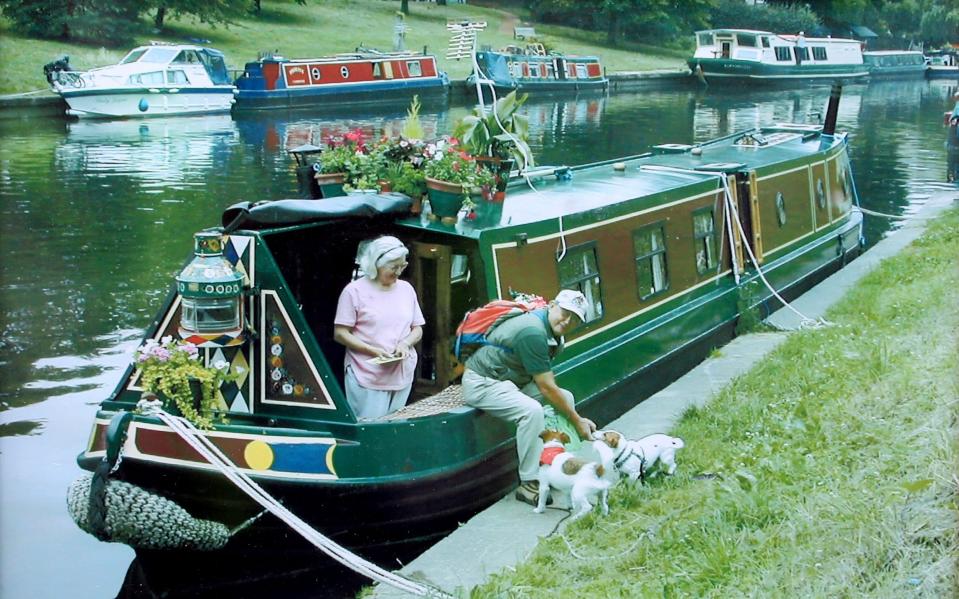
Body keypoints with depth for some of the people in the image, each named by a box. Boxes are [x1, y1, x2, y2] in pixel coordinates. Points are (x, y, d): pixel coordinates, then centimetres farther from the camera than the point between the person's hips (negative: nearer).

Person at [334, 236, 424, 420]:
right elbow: (340, 334, -5)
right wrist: (374, 351, -16)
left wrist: (405, 343, -6)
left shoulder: (406, 289, 11)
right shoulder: (355, 291, -4)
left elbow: (417, 329, 16)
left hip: (402, 376, 5)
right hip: (367, 377, -4)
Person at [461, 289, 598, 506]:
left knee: (565, 398, 4)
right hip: (482, 382, -10)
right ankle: (529, 485, -21)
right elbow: (546, 388, -24)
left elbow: (546, 383, 5)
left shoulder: (553, 334, 4)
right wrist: (577, 421, -16)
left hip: (511, 379, 10)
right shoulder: (533, 332, -27)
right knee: (531, 410, -32)